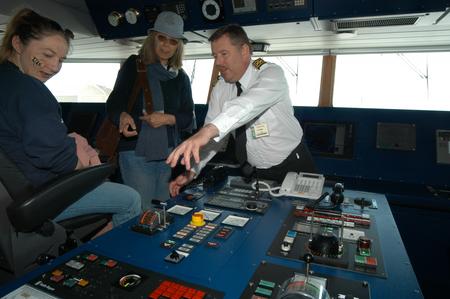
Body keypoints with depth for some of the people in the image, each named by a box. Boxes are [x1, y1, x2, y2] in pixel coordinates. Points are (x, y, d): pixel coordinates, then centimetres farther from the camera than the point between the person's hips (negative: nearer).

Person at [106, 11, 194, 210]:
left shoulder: (181, 77, 12)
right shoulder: (134, 65, 4)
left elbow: (188, 118, 9)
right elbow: (113, 104, 1)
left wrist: (167, 119, -11)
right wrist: (123, 116, -22)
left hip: (169, 153, 3)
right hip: (136, 150, -3)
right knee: (142, 212, -3)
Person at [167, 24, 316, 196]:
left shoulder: (271, 73, -20)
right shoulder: (220, 89, -3)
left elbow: (249, 104, -42)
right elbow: (212, 134, -6)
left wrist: (208, 131, -56)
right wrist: (191, 171, -18)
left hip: (293, 166, -4)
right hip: (256, 171, 5)